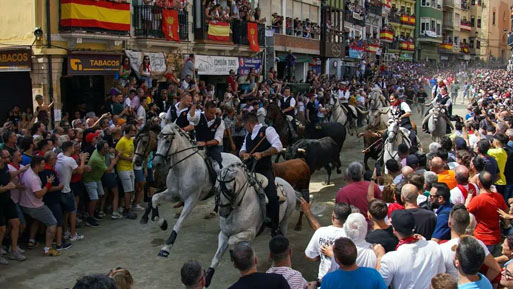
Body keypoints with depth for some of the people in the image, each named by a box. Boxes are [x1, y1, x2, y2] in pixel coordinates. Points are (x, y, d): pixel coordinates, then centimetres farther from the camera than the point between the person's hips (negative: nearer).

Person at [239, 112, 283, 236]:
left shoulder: (267, 130, 0)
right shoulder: (248, 135, 21)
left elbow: (278, 146, -11)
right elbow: (242, 150, 24)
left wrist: (262, 154, -20)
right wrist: (244, 154, -1)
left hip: (264, 169, -7)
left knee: (272, 197, -17)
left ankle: (275, 227, -2)